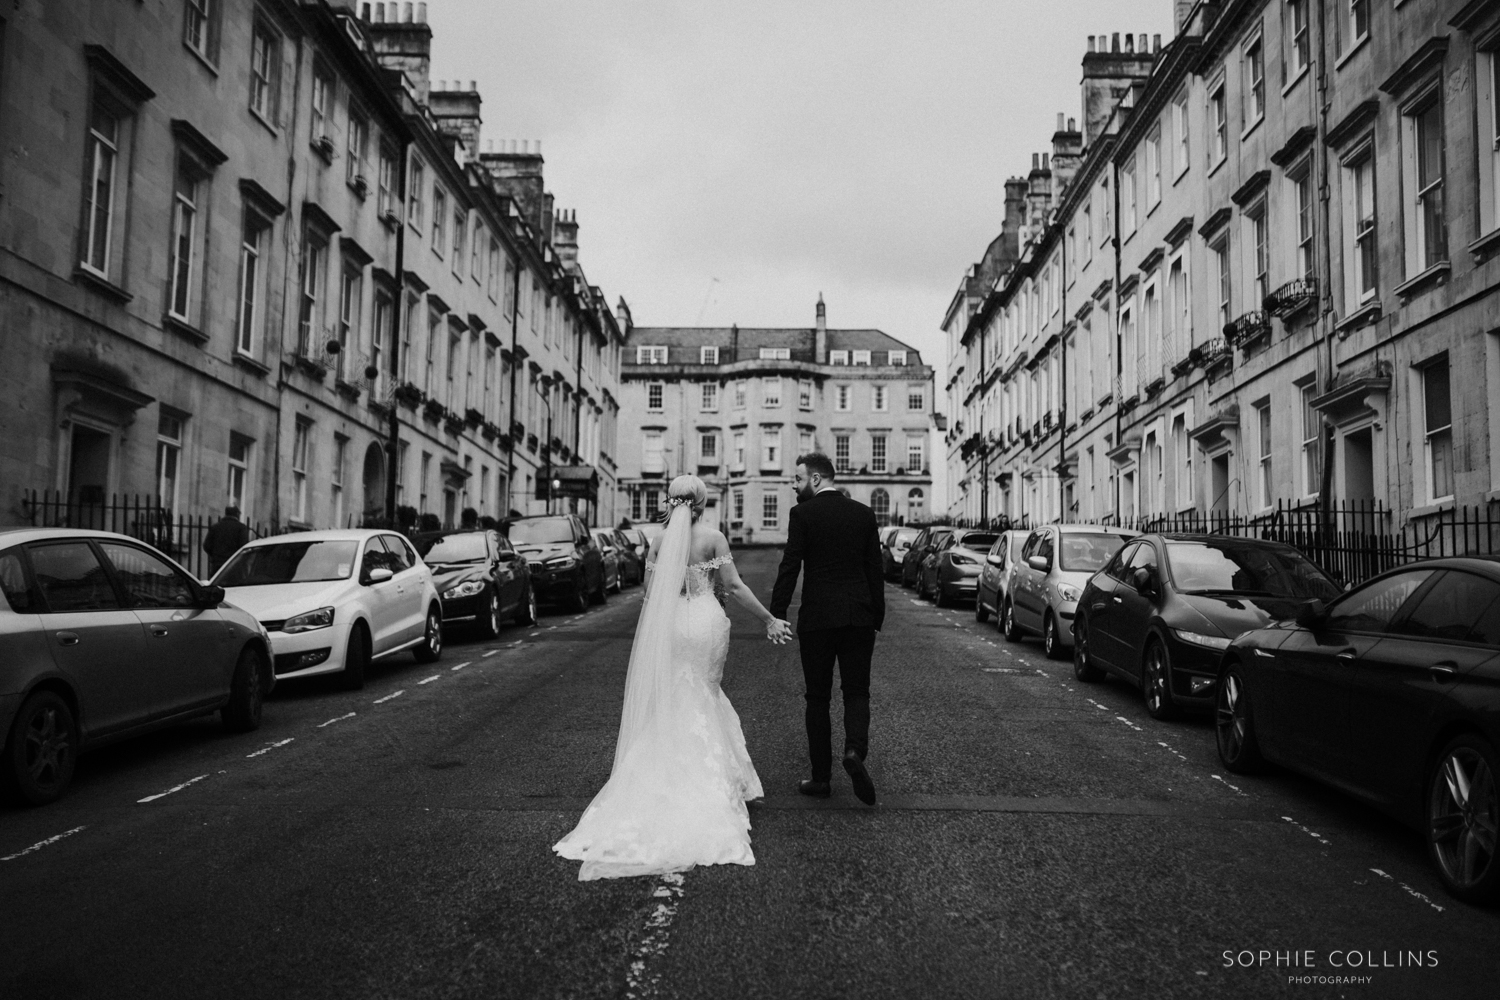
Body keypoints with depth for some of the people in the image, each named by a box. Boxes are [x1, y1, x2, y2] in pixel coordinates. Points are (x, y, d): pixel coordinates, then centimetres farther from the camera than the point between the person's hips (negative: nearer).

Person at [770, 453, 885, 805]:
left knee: (818, 698, 8)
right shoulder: (864, 513, 7)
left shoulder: (802, 513, -5)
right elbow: (876, 569, 8)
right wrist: (877, 617, 14)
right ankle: (855, 750, -17)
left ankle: (821, 777, 11)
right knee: (856, 693, 10)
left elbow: (789, 568, -10)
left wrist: (776, 616, -6)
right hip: (859, 618, 3)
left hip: (817, 618, -3)